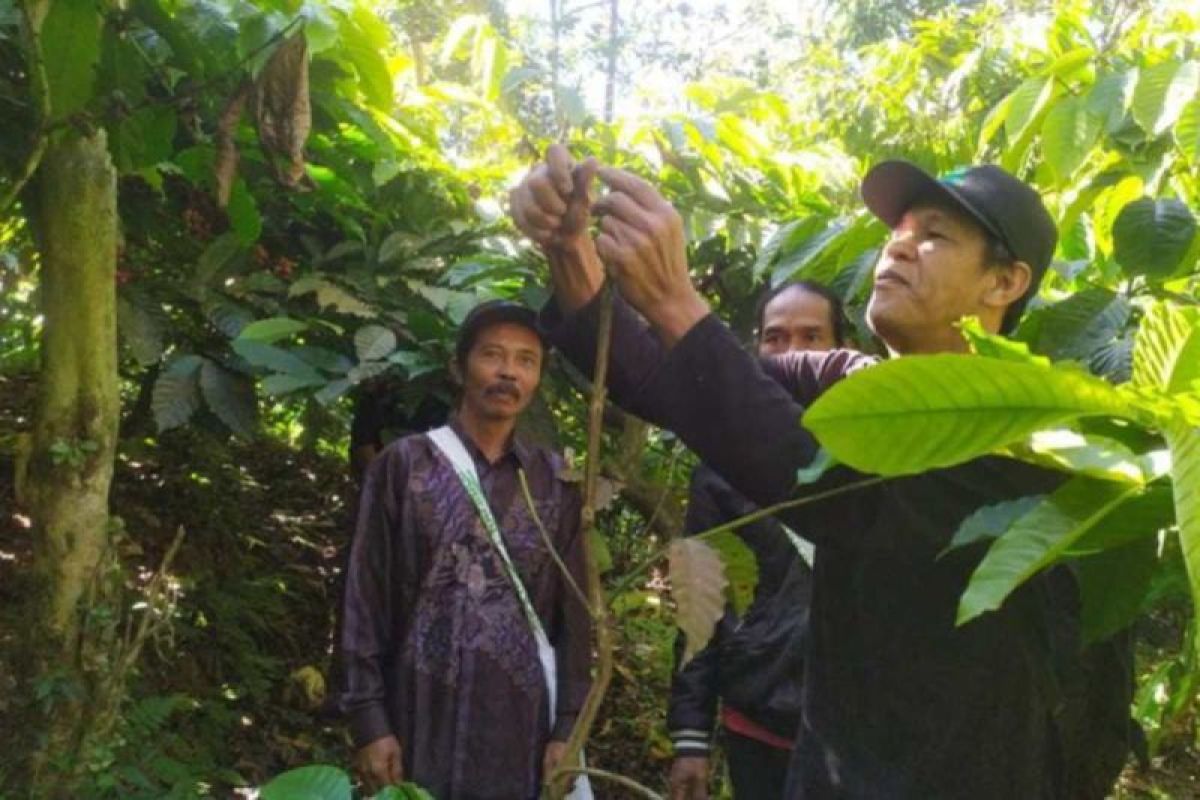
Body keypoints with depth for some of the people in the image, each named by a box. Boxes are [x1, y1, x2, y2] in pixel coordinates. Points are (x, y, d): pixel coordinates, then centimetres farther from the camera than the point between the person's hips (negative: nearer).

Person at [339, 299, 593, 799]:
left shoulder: (553, 482, 10)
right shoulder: (404, 465, 3)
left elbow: (573, 610, 8)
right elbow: (366, 598, 1)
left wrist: (569, 726, 0)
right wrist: (368, 720, -5)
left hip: (522, 721, 2)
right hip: (425, 716, -2)